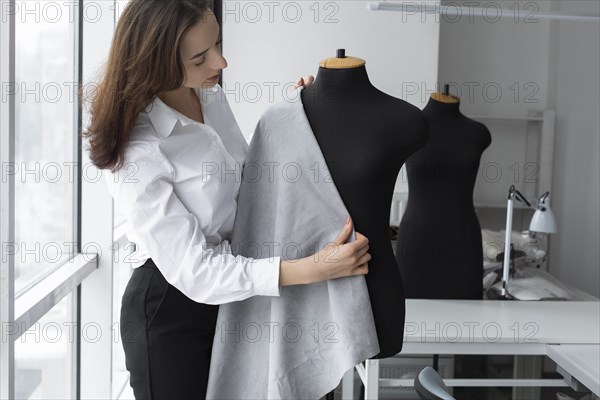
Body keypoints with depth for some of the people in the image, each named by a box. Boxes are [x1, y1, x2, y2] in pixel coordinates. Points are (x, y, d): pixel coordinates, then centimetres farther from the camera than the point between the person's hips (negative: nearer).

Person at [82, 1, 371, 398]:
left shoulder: (212, 97, -4)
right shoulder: (138, 155, -27)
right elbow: (192, 270, -27)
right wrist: (312, 269, -33)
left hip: (227, 297, 7)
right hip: (171, 309, -7)